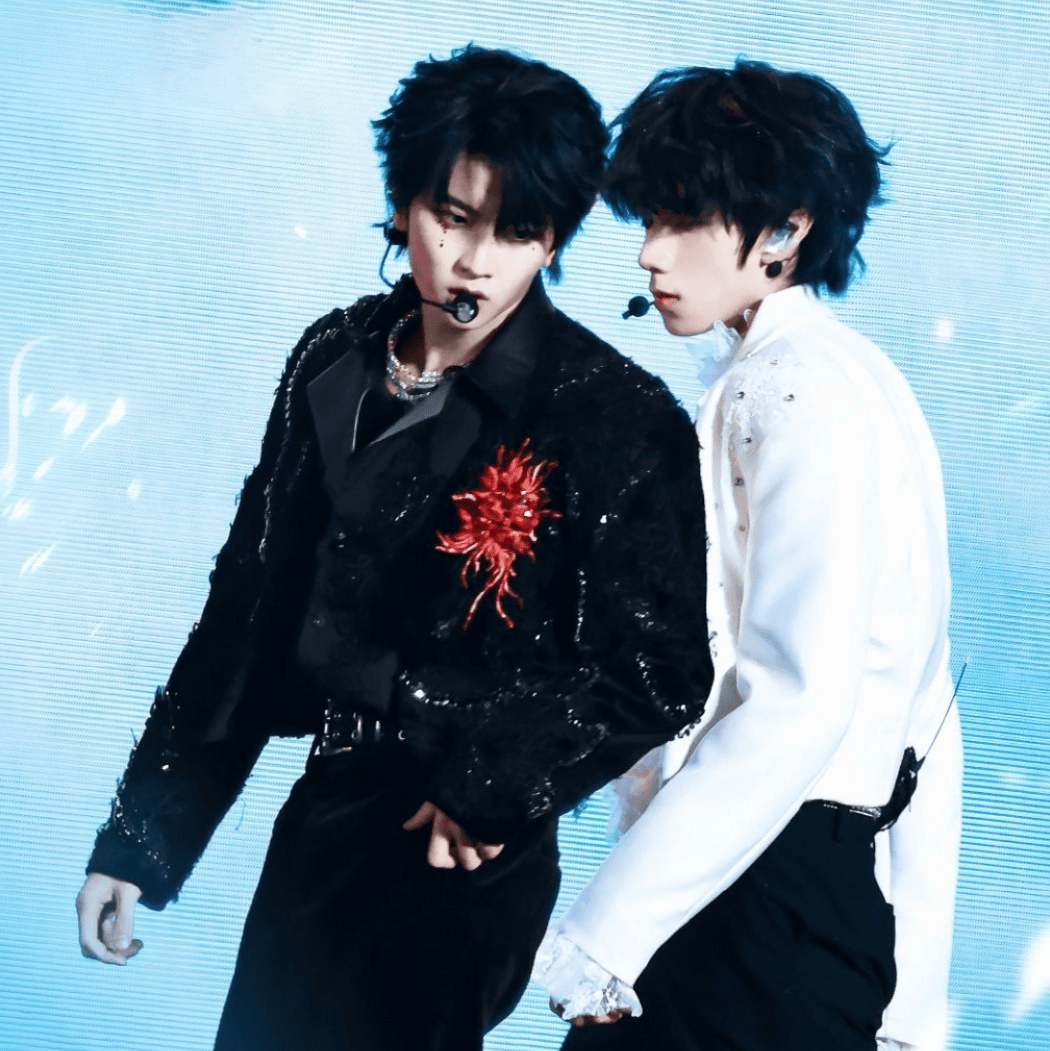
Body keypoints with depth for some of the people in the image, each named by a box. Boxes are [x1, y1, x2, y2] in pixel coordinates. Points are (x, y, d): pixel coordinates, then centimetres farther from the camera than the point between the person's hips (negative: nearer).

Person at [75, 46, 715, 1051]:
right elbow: (248, 602, 8)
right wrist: (140, 836, 9)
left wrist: (495, 788, -11)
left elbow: (662, 674, -9)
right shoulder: (334, 363, 4)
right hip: (317, 827, 6)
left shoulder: (616, 418, -12)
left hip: (459, 860, -5)